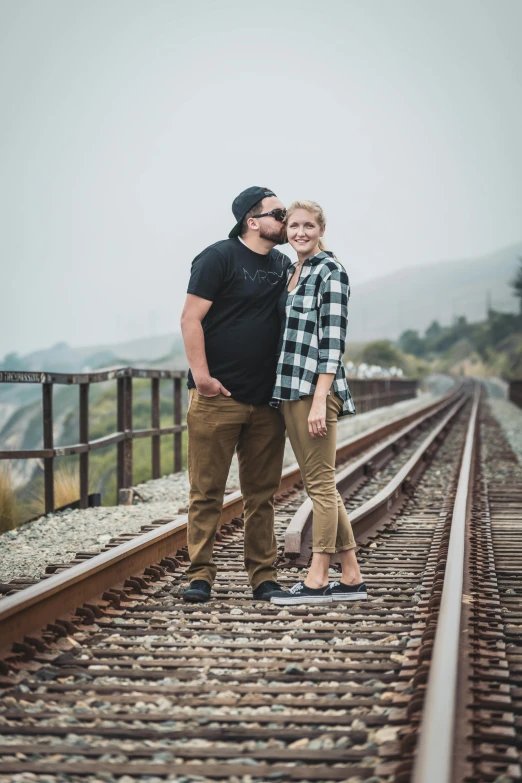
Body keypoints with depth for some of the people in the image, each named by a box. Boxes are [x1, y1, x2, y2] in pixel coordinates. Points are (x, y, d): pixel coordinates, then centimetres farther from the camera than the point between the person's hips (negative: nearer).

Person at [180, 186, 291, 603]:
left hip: (267, 401, 6)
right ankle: (200, 575, 6)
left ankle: (264, 576, 14)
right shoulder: (219, 257, -5)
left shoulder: (284, 265, 15)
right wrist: (201, 375, -16)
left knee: (262, 494, 8)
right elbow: (191, 318, -10)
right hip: (218, 397, -6)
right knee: (207, 491, -1)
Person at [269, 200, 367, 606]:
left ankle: (318, 580, -1)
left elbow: (333, 339, -14)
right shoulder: (291, 271, 18)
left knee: (320, 483, -4)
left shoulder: (330, 271, -7)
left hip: (316, 388, -9)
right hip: (289, 389, 9)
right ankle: (351, 578, 14)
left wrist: (319, 400, -20)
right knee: (318, 484, 9)